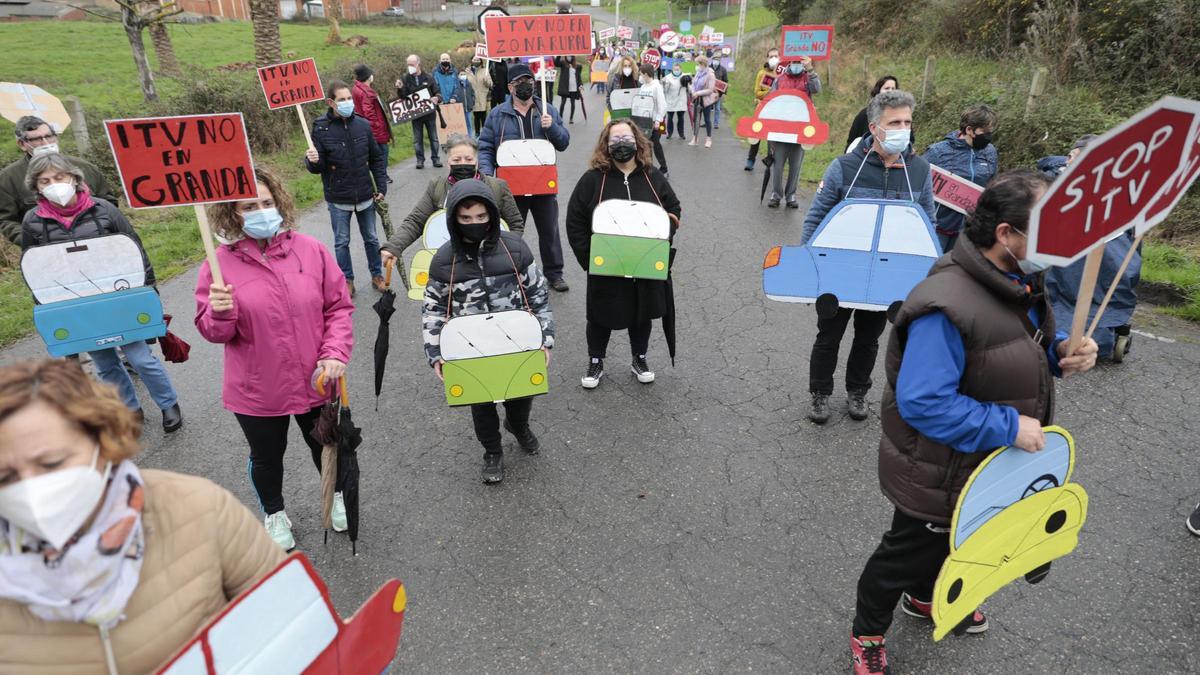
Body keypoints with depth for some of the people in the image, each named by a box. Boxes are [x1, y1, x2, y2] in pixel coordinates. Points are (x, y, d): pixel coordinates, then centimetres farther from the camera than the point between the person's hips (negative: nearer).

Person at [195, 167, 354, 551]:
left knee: (324, 445, 23)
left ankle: (336, 495, 52)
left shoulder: (310, 249, -8)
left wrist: (335, 355, -14)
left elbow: (338, 307, -3)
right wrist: (220, 313, -27)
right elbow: (212, 332, -5)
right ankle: (274, 514, 49)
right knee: (266, 457, 21)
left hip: (315, 382, 1)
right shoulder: (220, 263, -11)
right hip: (257, 390, -1)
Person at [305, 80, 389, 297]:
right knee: (341, 242, 11)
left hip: (365, 195, 2)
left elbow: (377, 158, 5)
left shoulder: (363, 125, -3)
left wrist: (381, 186, 1)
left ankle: (377, 275, 32)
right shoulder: (321, 129, -10)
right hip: (338, 199, -2)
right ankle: (347, 280, 25)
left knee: (371, 238, 15)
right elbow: (317, 167, -7)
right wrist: (312, 161, -30)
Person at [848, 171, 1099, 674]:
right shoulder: (947, 308, -35)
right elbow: (922, 403, -36)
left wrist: (1063, 353, -9)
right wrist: (1008, 427, -30)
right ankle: (867, 634, 40)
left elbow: (1026, 354, 12)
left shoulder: (1022, 281, -3)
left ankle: (923, 599, 60)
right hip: (938, 478, -9)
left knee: (951, 543, 31)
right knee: (909, 553, 13)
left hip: (985, 463, 9)